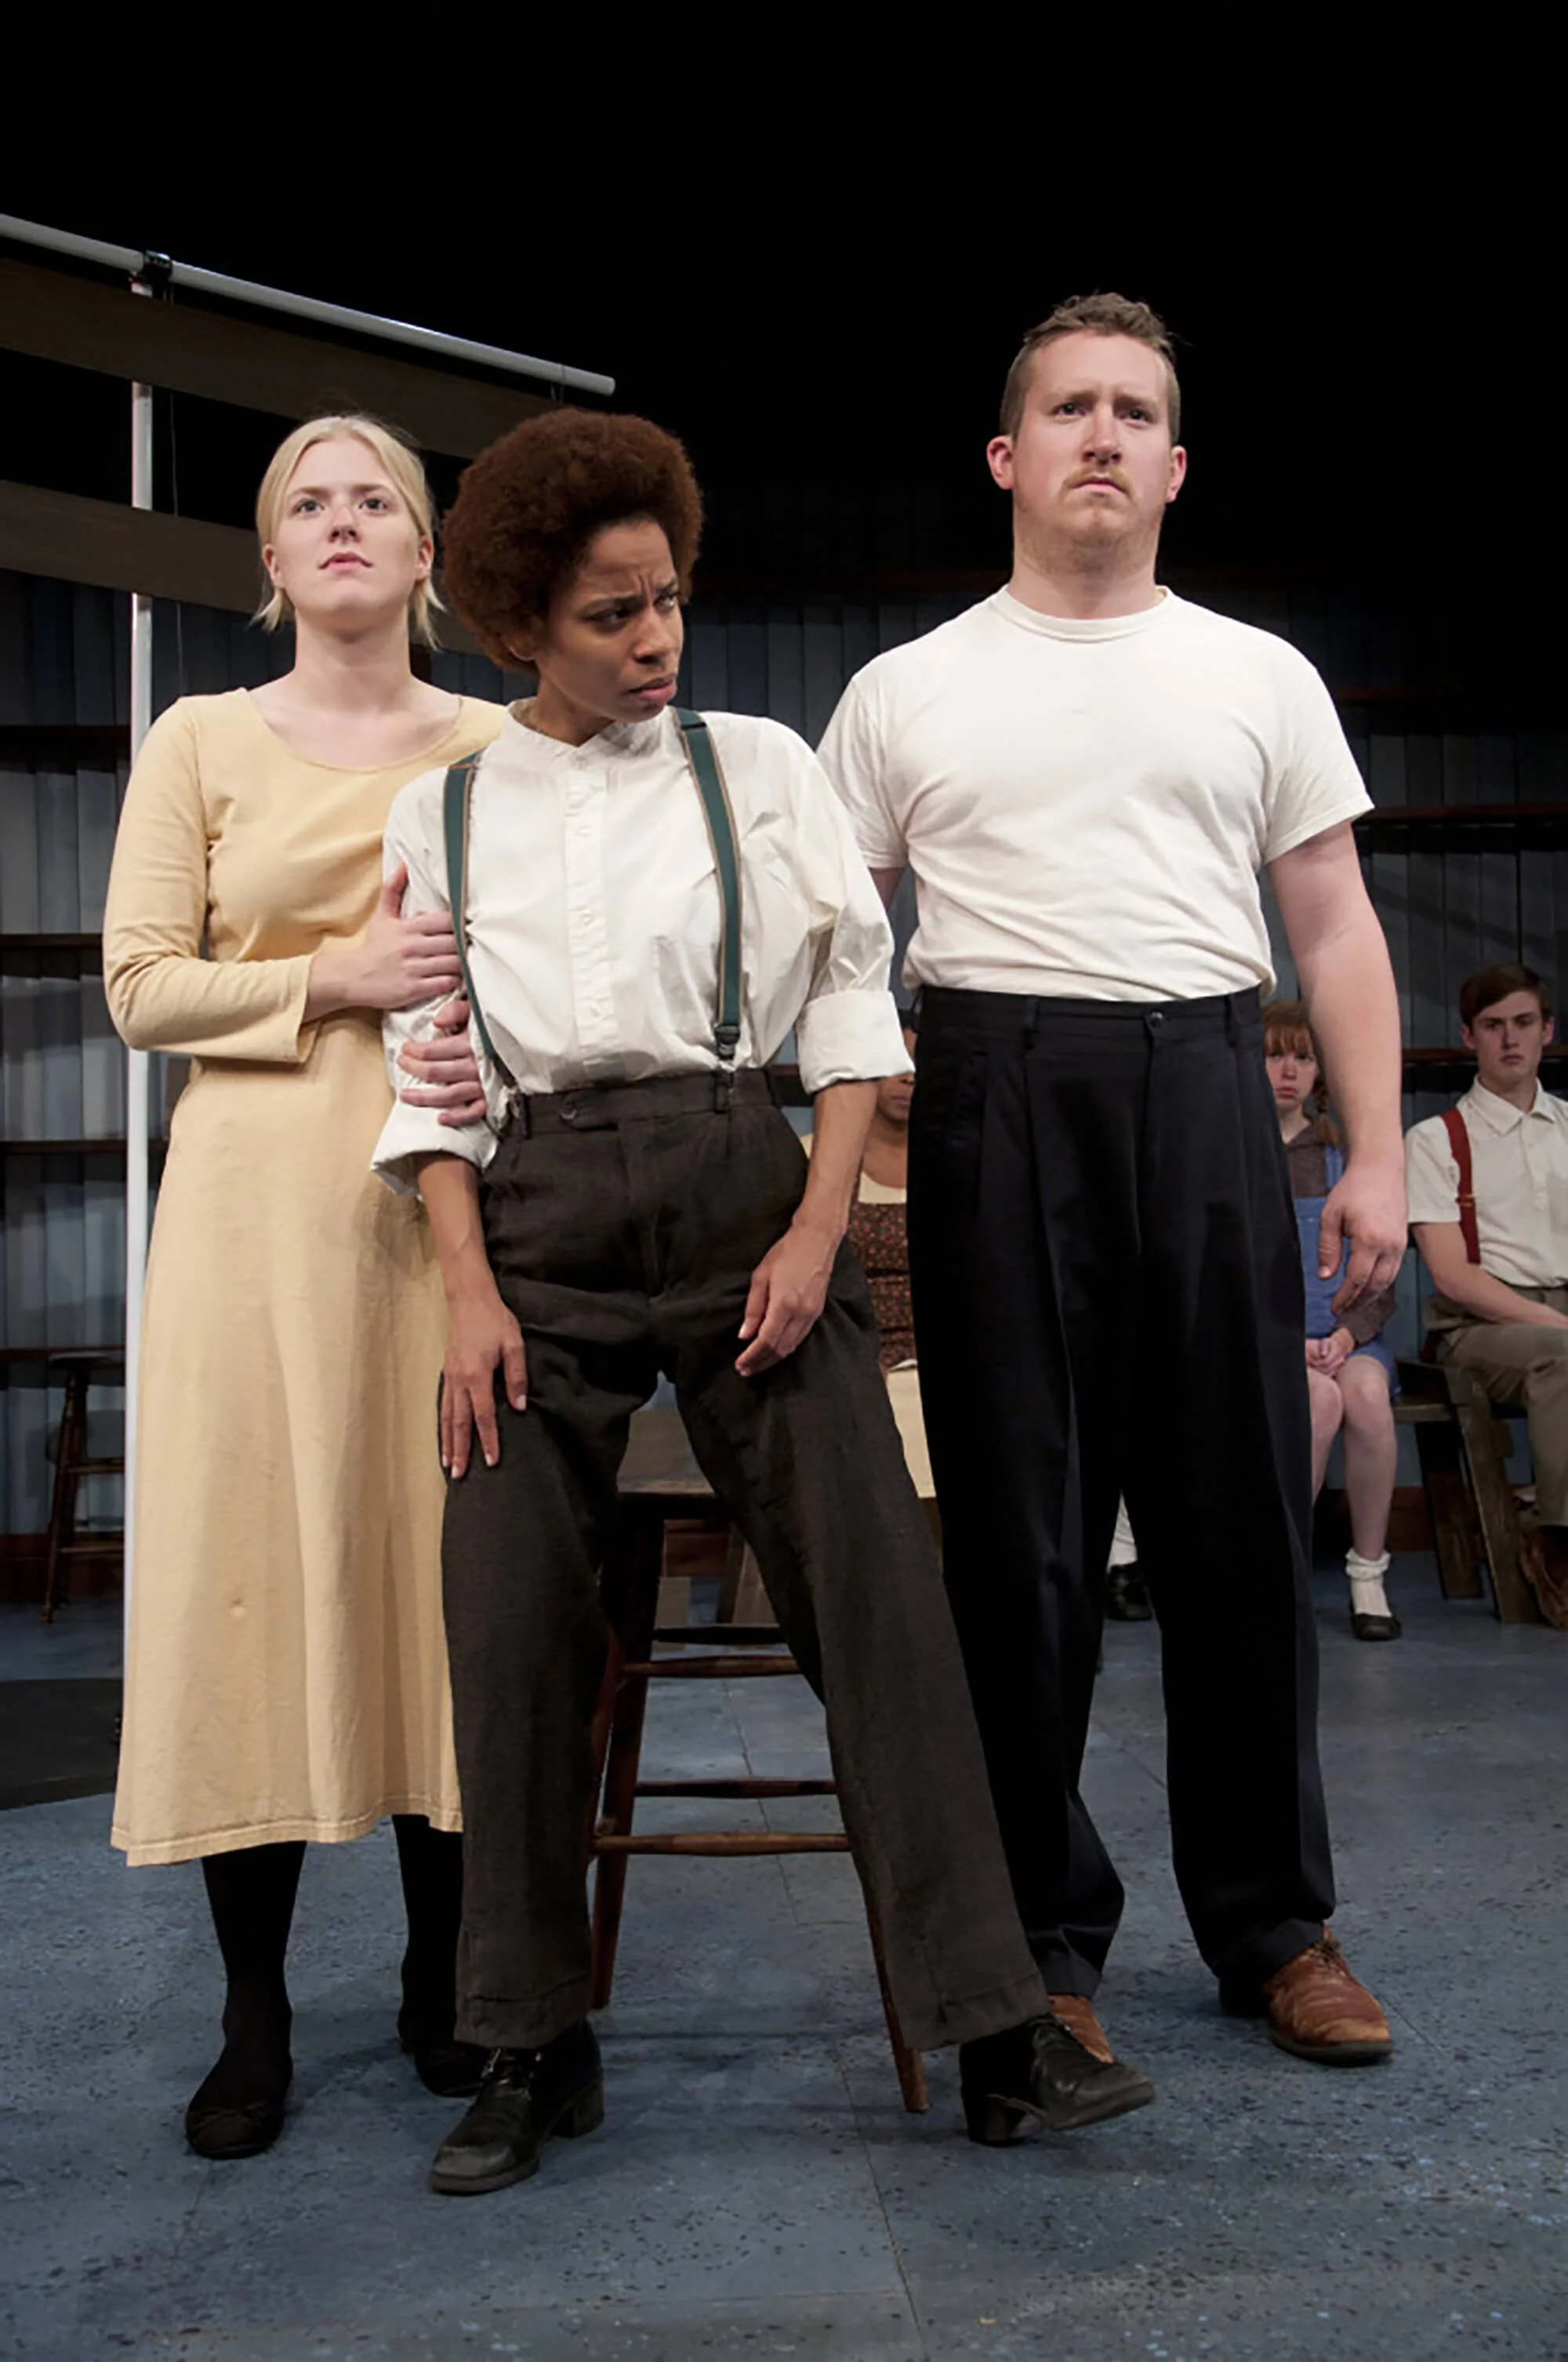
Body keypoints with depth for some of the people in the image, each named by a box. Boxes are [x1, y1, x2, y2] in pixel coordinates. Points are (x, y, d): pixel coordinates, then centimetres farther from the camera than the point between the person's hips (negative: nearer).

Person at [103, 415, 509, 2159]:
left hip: (446, 1197, 1)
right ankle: (253, 2020, 12)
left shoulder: (497, 747, 11)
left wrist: (492, 1051, -10)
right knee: (250, 1562, -1)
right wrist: (338, 982, -11)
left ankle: (442, 1981, 19)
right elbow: (140, 987, 2)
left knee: (448, 1558, 3)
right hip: (260, 1189, -1)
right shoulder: (202, 742, 8)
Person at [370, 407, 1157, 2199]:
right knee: (509, 1611, -3)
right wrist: (470, 1292, -5)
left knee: (875, 1579, -9)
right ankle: (532, 2049, 12)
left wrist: (817, 1232, -7)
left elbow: (852, 1007, 6)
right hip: (537, 1210, 1)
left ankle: (991, 2024, -1)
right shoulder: (442, 811, 12)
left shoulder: (759, 767, 10)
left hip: (741, 1183, -1)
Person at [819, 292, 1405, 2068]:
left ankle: (1271, 1925, 21)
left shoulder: (1259, 676, 14)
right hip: (998, 1097, -1)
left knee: (1240, 1518, 5)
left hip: (1204, 1092, 1)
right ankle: (1044, 1932, 18)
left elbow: (1336, 930, 11)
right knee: (1018, 1527, 3)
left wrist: (1375, 1157, 2)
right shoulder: (905, 693, 10)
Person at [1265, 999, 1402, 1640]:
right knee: (1322, 1398, -33)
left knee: (1367, 1392, -32)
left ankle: (1368, 1574, -17)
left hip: (1343, 1336, 2)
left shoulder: (1344, 1155, 14)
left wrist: (1347, 1334, -10)